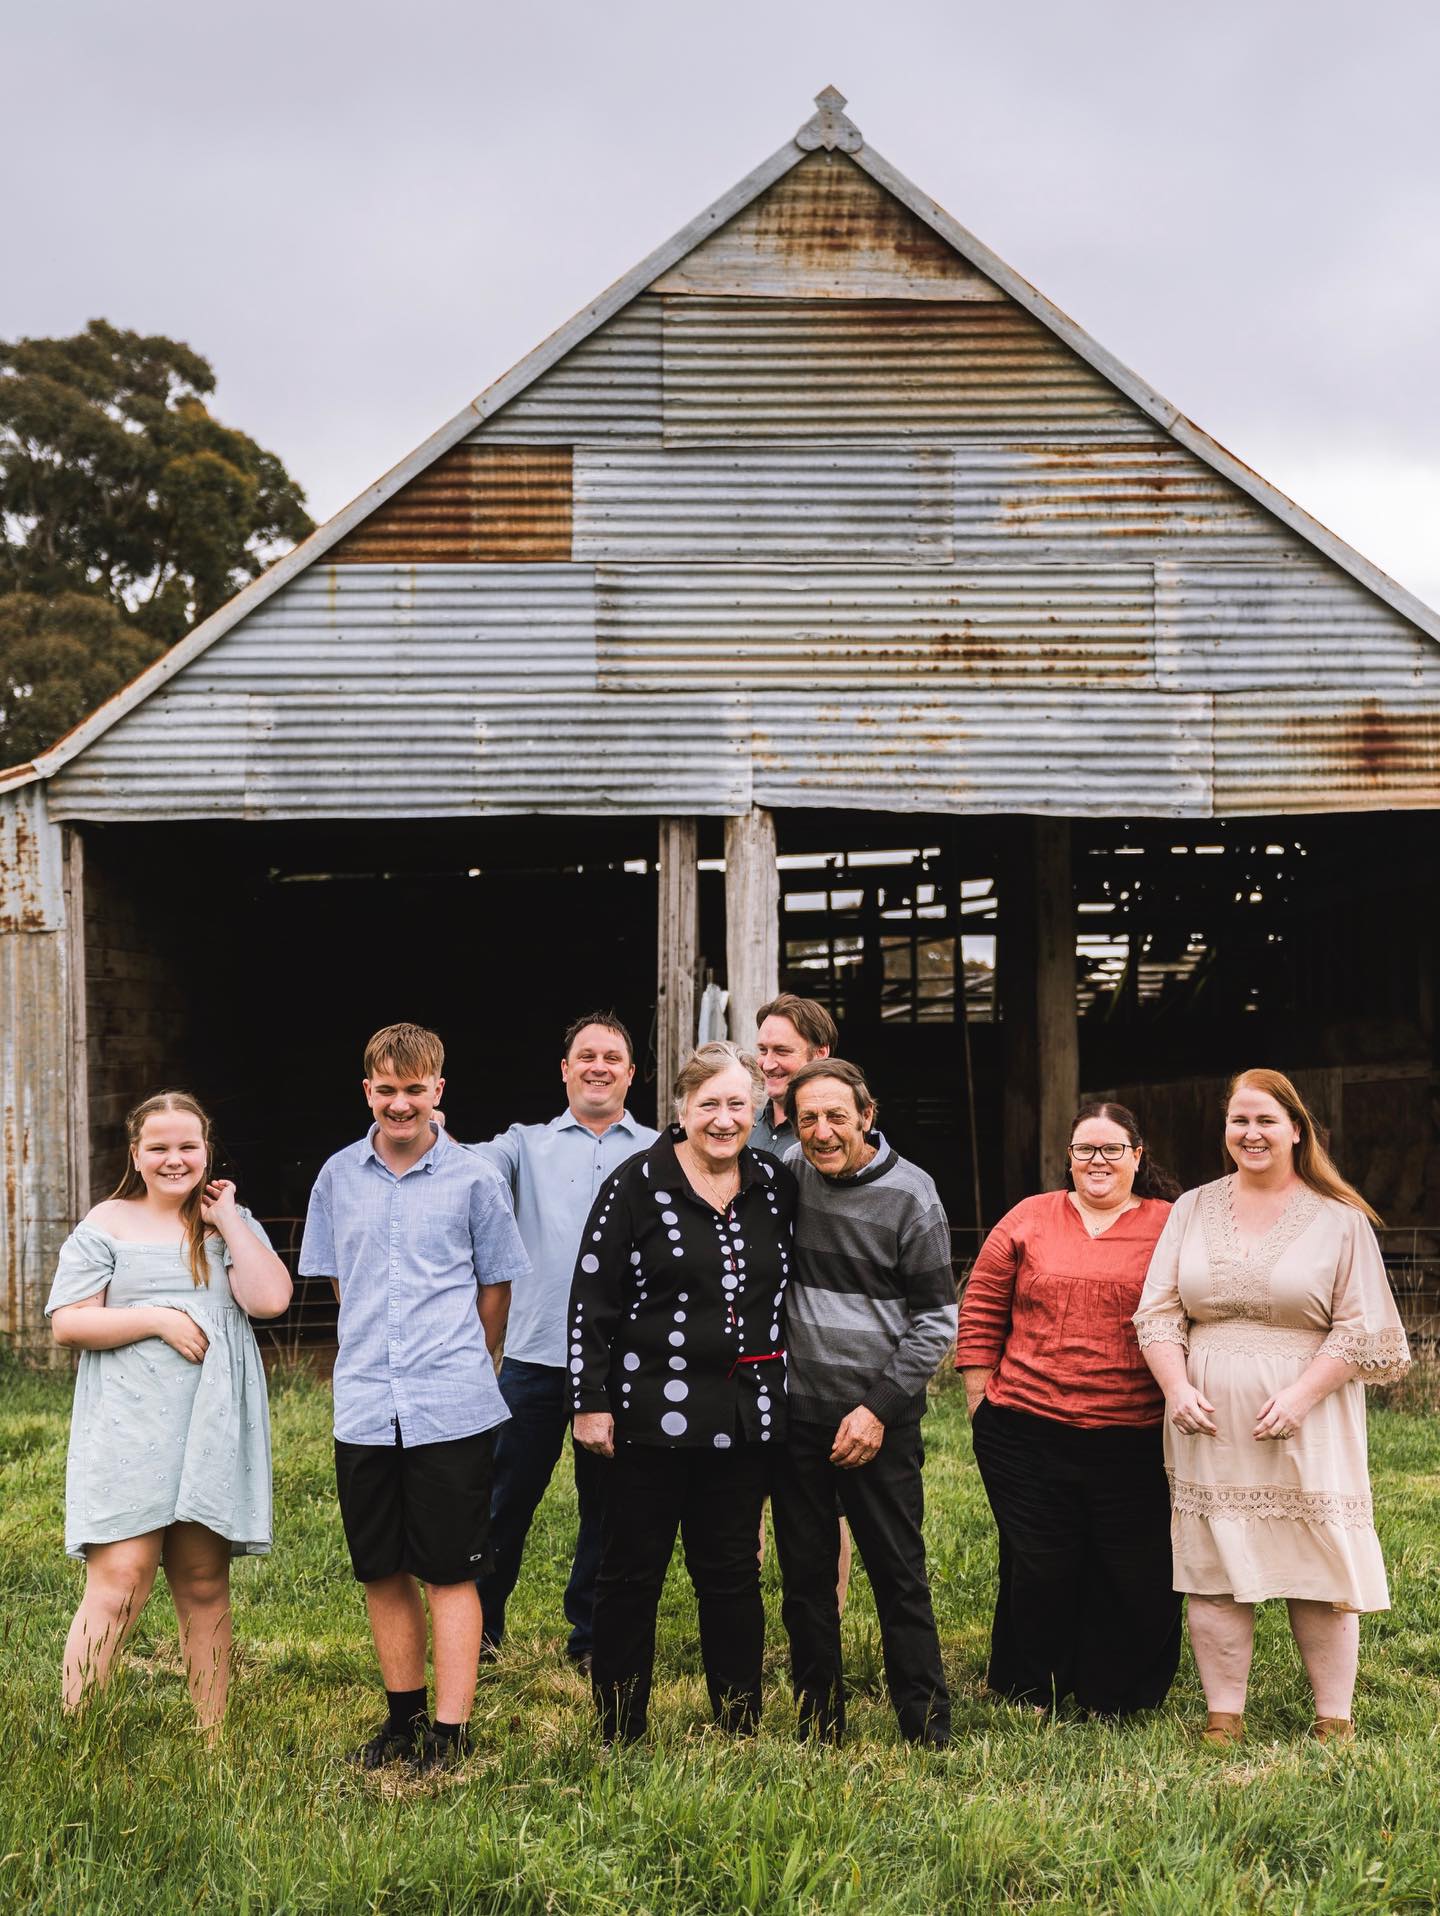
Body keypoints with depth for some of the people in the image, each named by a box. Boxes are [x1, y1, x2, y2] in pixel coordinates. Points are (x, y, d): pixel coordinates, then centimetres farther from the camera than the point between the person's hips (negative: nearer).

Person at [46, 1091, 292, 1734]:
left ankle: (213, 1741, 15)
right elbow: (67, 1322, -2)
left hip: (214, 1432, 3)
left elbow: (270, 1298, -5)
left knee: (204, 1587, 8)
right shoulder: (107, 1225, 4)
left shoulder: (232, 1224, 11)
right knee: (120, 1579, -11)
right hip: (128, 1431, -3)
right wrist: (157, 1319, -11)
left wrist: (226, 1218, -3)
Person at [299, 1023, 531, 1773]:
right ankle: (404, 1718, 27)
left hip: (452, 1408, -3)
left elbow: (495, 1285, 8)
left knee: (449, 1572, 1)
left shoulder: (473, 1178, -1)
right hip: (364, 1406, 3)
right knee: (382, 1571, 12)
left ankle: (451, 1732, 8)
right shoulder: (339, 1177, 6)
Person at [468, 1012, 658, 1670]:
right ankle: (480, 1628, 21)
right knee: (508, 1498, 5)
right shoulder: (528, 1146, 9)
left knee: (608, 1505, 10)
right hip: (537, 1352, 0)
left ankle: (591, 1637, 24)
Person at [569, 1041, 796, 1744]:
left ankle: (739, 1725, 23)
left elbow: (790, 1289, 17)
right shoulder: (638, 1183, -7)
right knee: (630, 1573, 7)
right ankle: (619, 1732, 19)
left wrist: (780, 1393, 14)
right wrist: (591, 1403, -9)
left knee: (732, 1571, 12)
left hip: (743, 1416, 3)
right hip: (652, 1414, -3)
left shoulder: (775, 1185, 6)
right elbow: (591, 1298, -6)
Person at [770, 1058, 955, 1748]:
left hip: (879, 1419, -3)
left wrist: (880, 1407, -11)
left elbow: (936, 1319, -5)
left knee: (899, 1575, 2)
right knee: (805, 1575, 10)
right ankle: (818, 1726, 21)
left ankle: (928, 1728, 12)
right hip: (795, 1413, 4)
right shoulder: (784, 1176, 1)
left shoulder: (909, 1195, -8)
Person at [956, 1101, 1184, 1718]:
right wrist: (981, 1403, 5)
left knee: (1136, 1576, 5)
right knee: (1038, 1570, 8)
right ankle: (1030, 1697, 26)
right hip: (1027, 1434, 1)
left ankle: (1118, 1702, 23)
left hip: (1135, 1443, 0)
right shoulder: (1027, 1220, 6)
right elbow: (980, 1313, 8)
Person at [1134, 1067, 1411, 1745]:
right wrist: (1177, 1388, -7)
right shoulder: (1193, 1209, 10)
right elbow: (1157, 1311, 8)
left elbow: (1361, 1328, -3)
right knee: (1213, 1566, 3)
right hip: (1210, 1425, 3)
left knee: (1321, 1568, 0)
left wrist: (1300, 1396, -14)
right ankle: (1223, 1717, 13)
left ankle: (1334, 1721, 12)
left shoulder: (1340, 1219, 1)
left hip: (1306, 1427, -2)